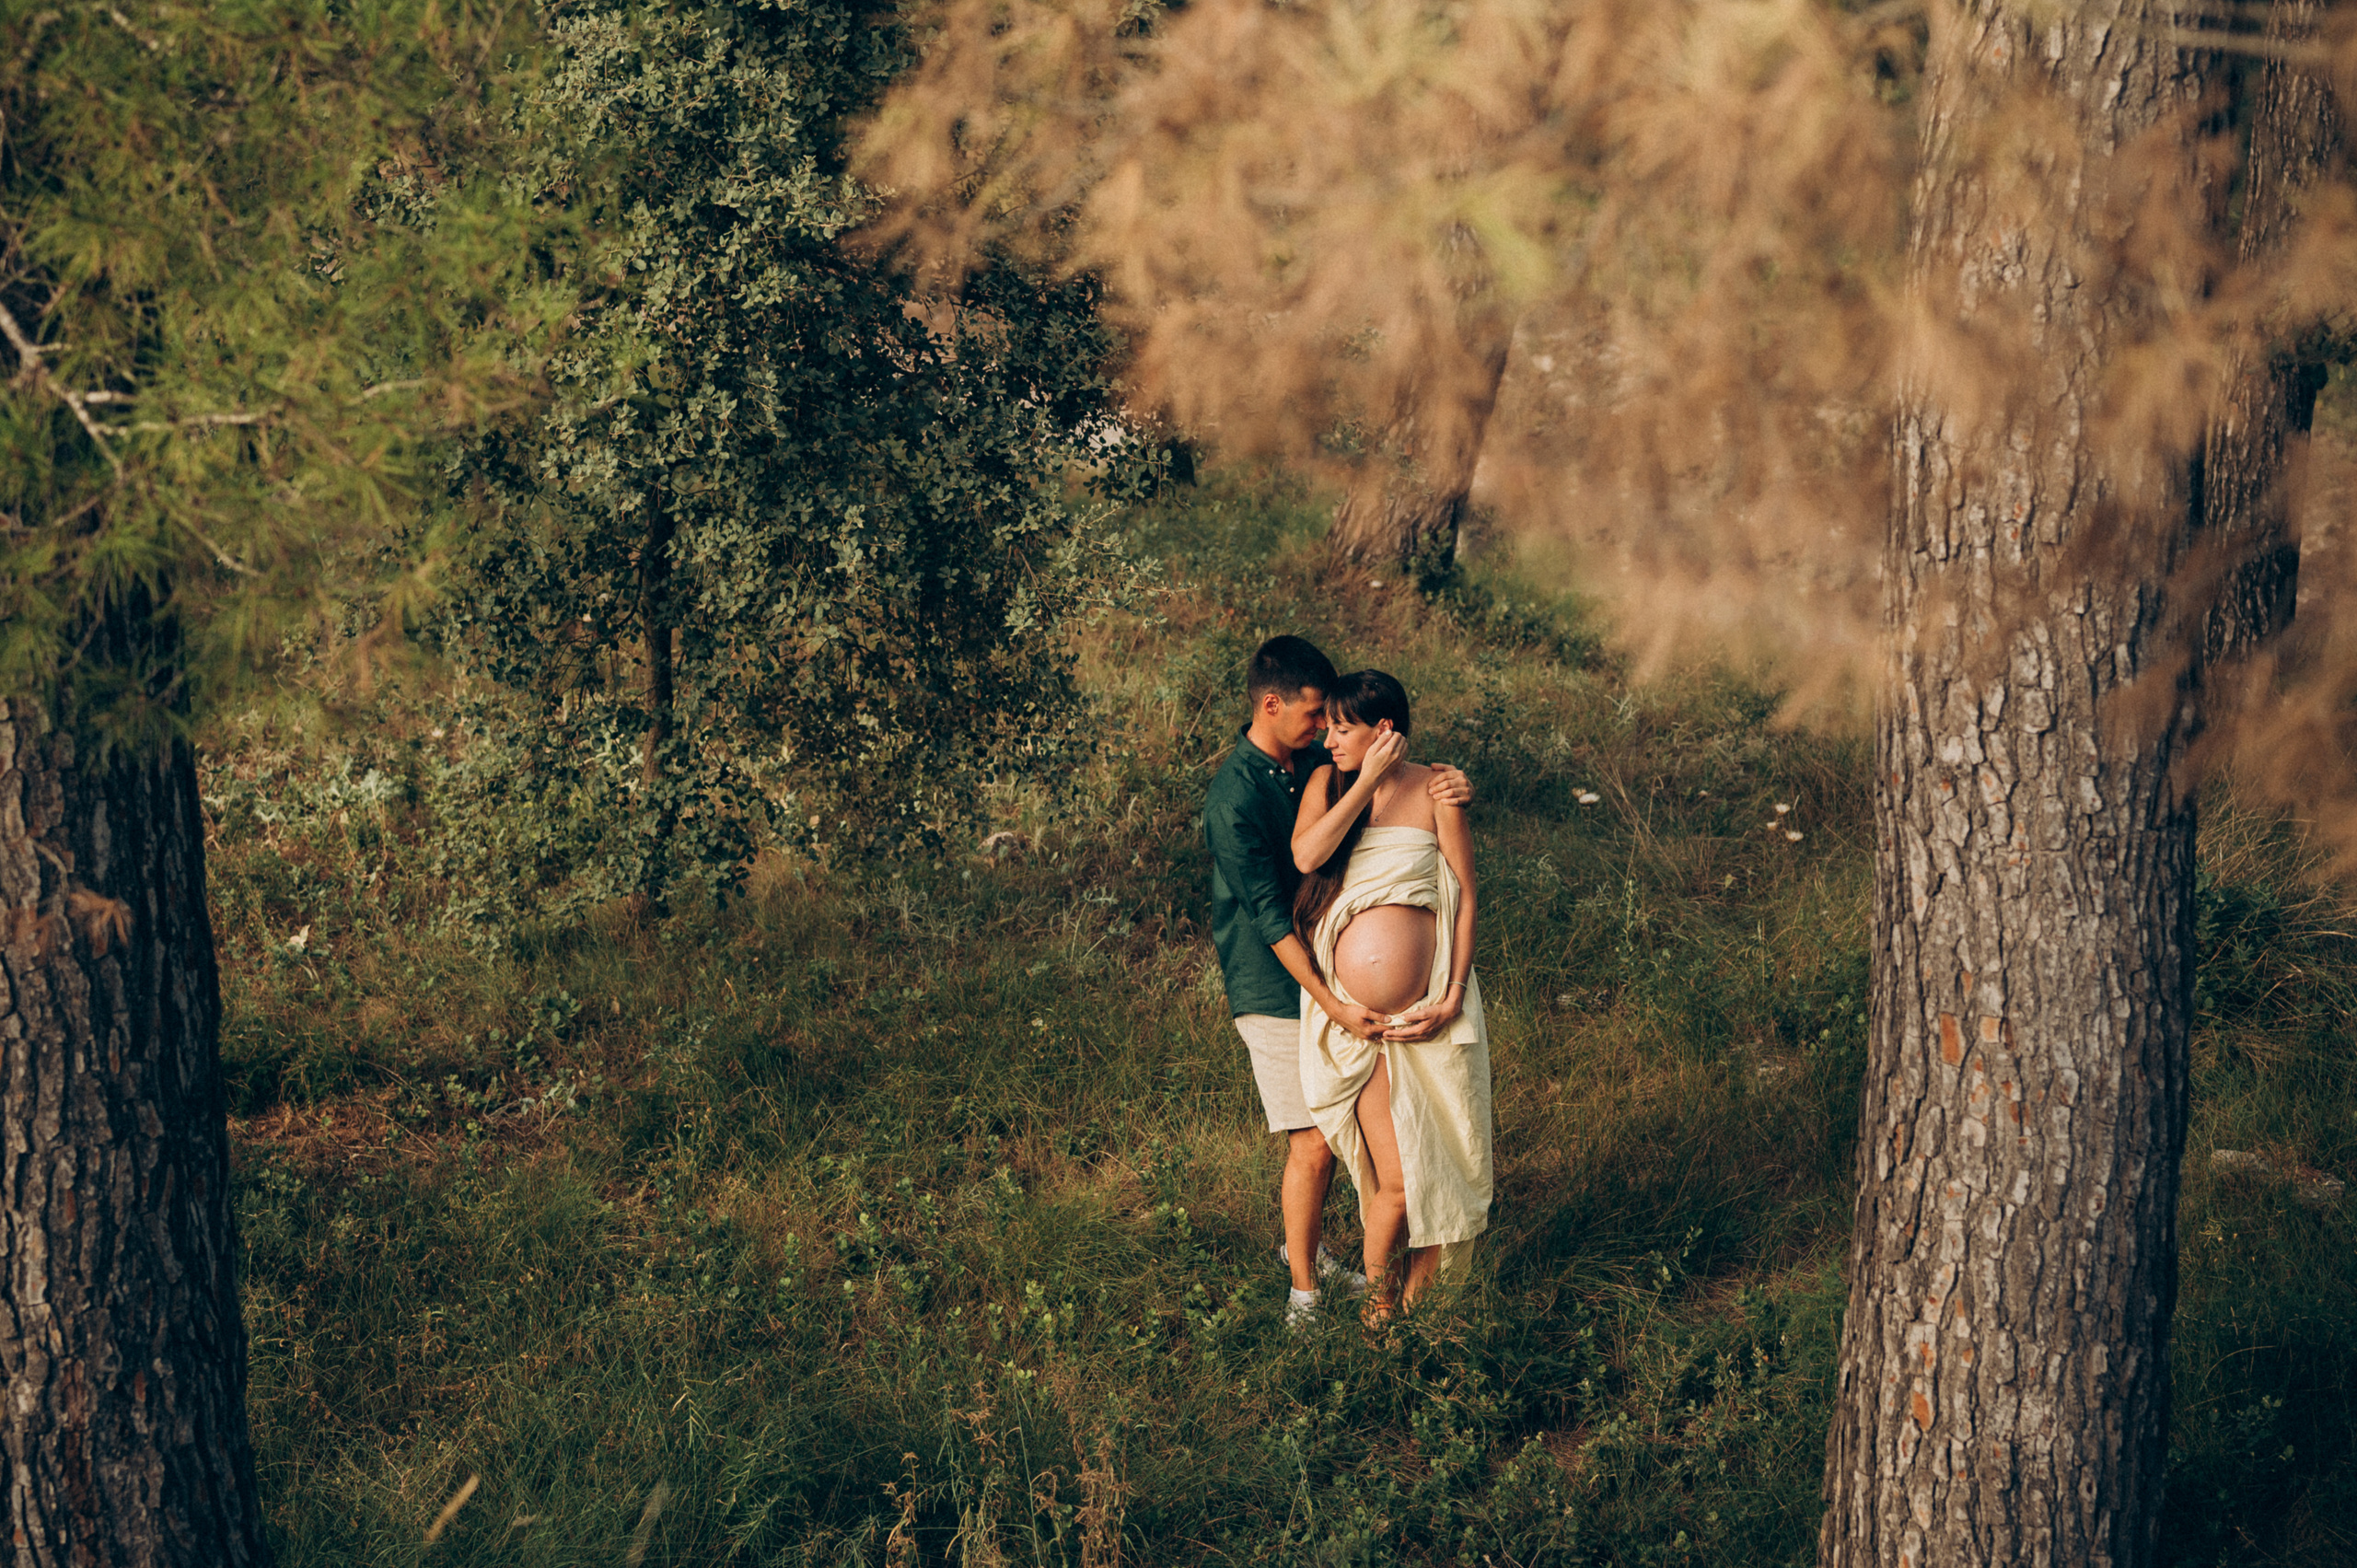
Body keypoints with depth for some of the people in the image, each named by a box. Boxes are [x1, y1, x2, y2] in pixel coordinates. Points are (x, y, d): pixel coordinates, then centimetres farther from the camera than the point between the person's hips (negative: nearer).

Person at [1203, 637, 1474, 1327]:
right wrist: (1333, 1004, -25)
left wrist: (1448, 784, -13)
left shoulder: (1316, 765, 3)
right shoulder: (1235, 798, -21)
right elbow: (1269, 916, -22)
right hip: (1275, 989, -8)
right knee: (1313, 1142, -6)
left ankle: (1304, 1241, 38)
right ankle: (1303, 1292, 7)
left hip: (1330, 968, 8)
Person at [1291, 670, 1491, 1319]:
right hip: (1360, 1021, 0)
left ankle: (1418, 1297, 24)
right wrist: (1367, 781, -14)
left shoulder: (1433, 791, 2)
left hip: (1432, 1014, 0)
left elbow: (1465, 896, 2)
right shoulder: (1327, 783, 6)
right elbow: (1306, 854, -15)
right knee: (1396, 1181, -7)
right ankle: (1377, 1299, 17)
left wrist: (1452, 998, -6)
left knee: (1442, 1170, 5)